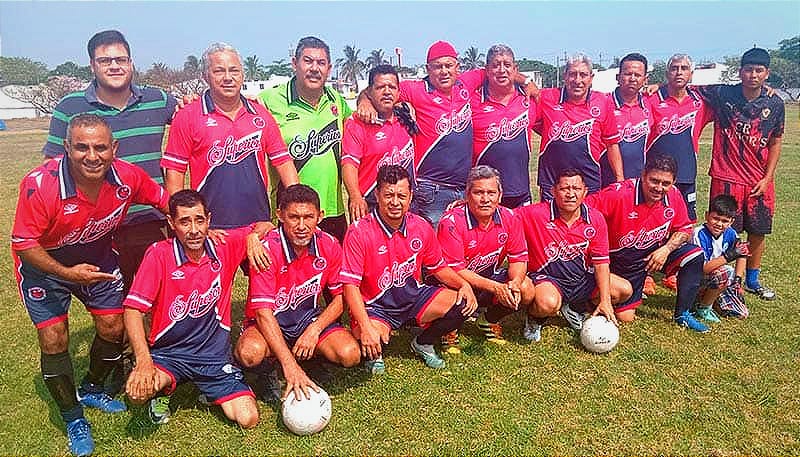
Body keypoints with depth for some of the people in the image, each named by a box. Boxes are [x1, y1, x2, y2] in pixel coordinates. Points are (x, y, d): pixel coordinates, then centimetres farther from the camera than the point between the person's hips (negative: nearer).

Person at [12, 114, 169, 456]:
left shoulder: (127, 177, -23)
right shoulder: (39, 185, -34)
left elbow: (162, 199, -3)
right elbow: (23, 244, -24)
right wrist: (67, 273, -36)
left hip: (97, 258, 4)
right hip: (43, 262, -3)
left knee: (113, 327, 4)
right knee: (54, 339, -7)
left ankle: (92, 389, 35)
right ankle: (73, 419, 15)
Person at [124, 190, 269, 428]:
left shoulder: (224, 246, -5)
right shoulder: (159, 254, -12)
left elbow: (266, 226, 9)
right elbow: (133, 310, -15)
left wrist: (253, 237, -14)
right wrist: (144, 361, -27)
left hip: (215, 354, 2)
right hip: (169, 353, -2)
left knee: (249, 419, -10)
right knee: (137, 390, -32)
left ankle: (207, 390, 21)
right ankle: (162, 390, 7)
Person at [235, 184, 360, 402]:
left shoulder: (329, 245, -10)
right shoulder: (267, 249, -23)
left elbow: (340, 296, 1)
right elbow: (263, 312, -27)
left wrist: (314, 330, -17)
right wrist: (290, 366, -36)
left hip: (309, 317, 4)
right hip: (270, 321, -3)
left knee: (350, 354, -22)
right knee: (250, 353, -37)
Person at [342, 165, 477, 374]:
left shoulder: (421, 227, -2)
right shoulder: (359, 232, -17)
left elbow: (439, 268, 12)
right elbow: (350, 286, -19)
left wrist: (464, 284, -8)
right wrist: (366, 327, -30)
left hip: (413, 295, 5)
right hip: (375, 305, -5)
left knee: (464, 303, -12)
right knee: (370, 341, -35)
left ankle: (422, 343, 14)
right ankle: (374, 354, 8)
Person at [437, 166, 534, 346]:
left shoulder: (508, 218, -7)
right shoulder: (451, 222, -23)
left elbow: (519, 258, -2)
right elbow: (455, 270, -26)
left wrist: (515, 282, -26)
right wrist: (496, 287, -33)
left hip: (491, 276, 5)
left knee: (526, 289, -18)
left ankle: (489, 320, 12)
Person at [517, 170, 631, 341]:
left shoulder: (596, 219, -4)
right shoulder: (536, 214, -17)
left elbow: (601, 262, -2)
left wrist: (605, 301, -8)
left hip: (582, 278, 6)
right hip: (546, 278, -5)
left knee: (624, 290, -3)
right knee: (548, 303, -37)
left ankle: (575, 308, 19)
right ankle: (534, 318, 3)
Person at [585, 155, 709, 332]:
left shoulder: (674, 195, -11)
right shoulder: (620, 193, -27)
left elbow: (684, 229, 1)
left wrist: (666, 249, -17)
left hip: (656, 252, 4)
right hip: (624, 259, -4)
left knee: (695, 255, -17)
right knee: (625, 317, -4)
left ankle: (682, 314, 0)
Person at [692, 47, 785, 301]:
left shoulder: (775, 104, 1)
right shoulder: (722, 94, -7)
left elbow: (775, 142, 7)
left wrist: (768, 178, 1)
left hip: (760, 180, 4)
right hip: (727, 178, -3)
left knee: (759, 230, 13)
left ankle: (752, 280, 32)